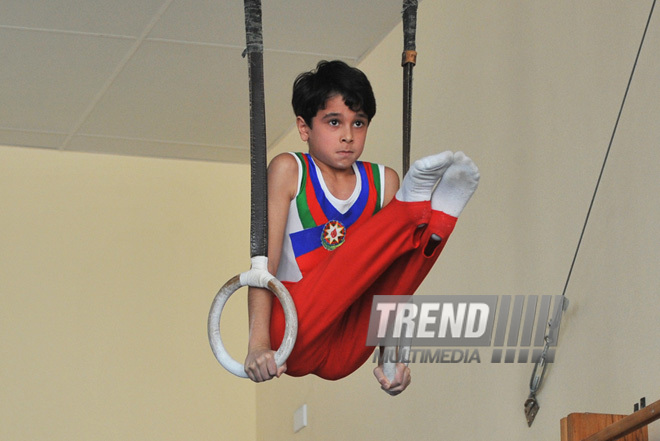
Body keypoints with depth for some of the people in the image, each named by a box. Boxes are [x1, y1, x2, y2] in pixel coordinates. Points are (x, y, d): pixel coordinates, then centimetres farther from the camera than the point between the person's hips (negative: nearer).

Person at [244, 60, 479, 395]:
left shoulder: (384, 182, 10)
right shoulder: (289, 171, 0)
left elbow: (387, 279, 8)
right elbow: (264, 263, -9)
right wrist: (258, 344, -21)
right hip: (295, 336, -3)